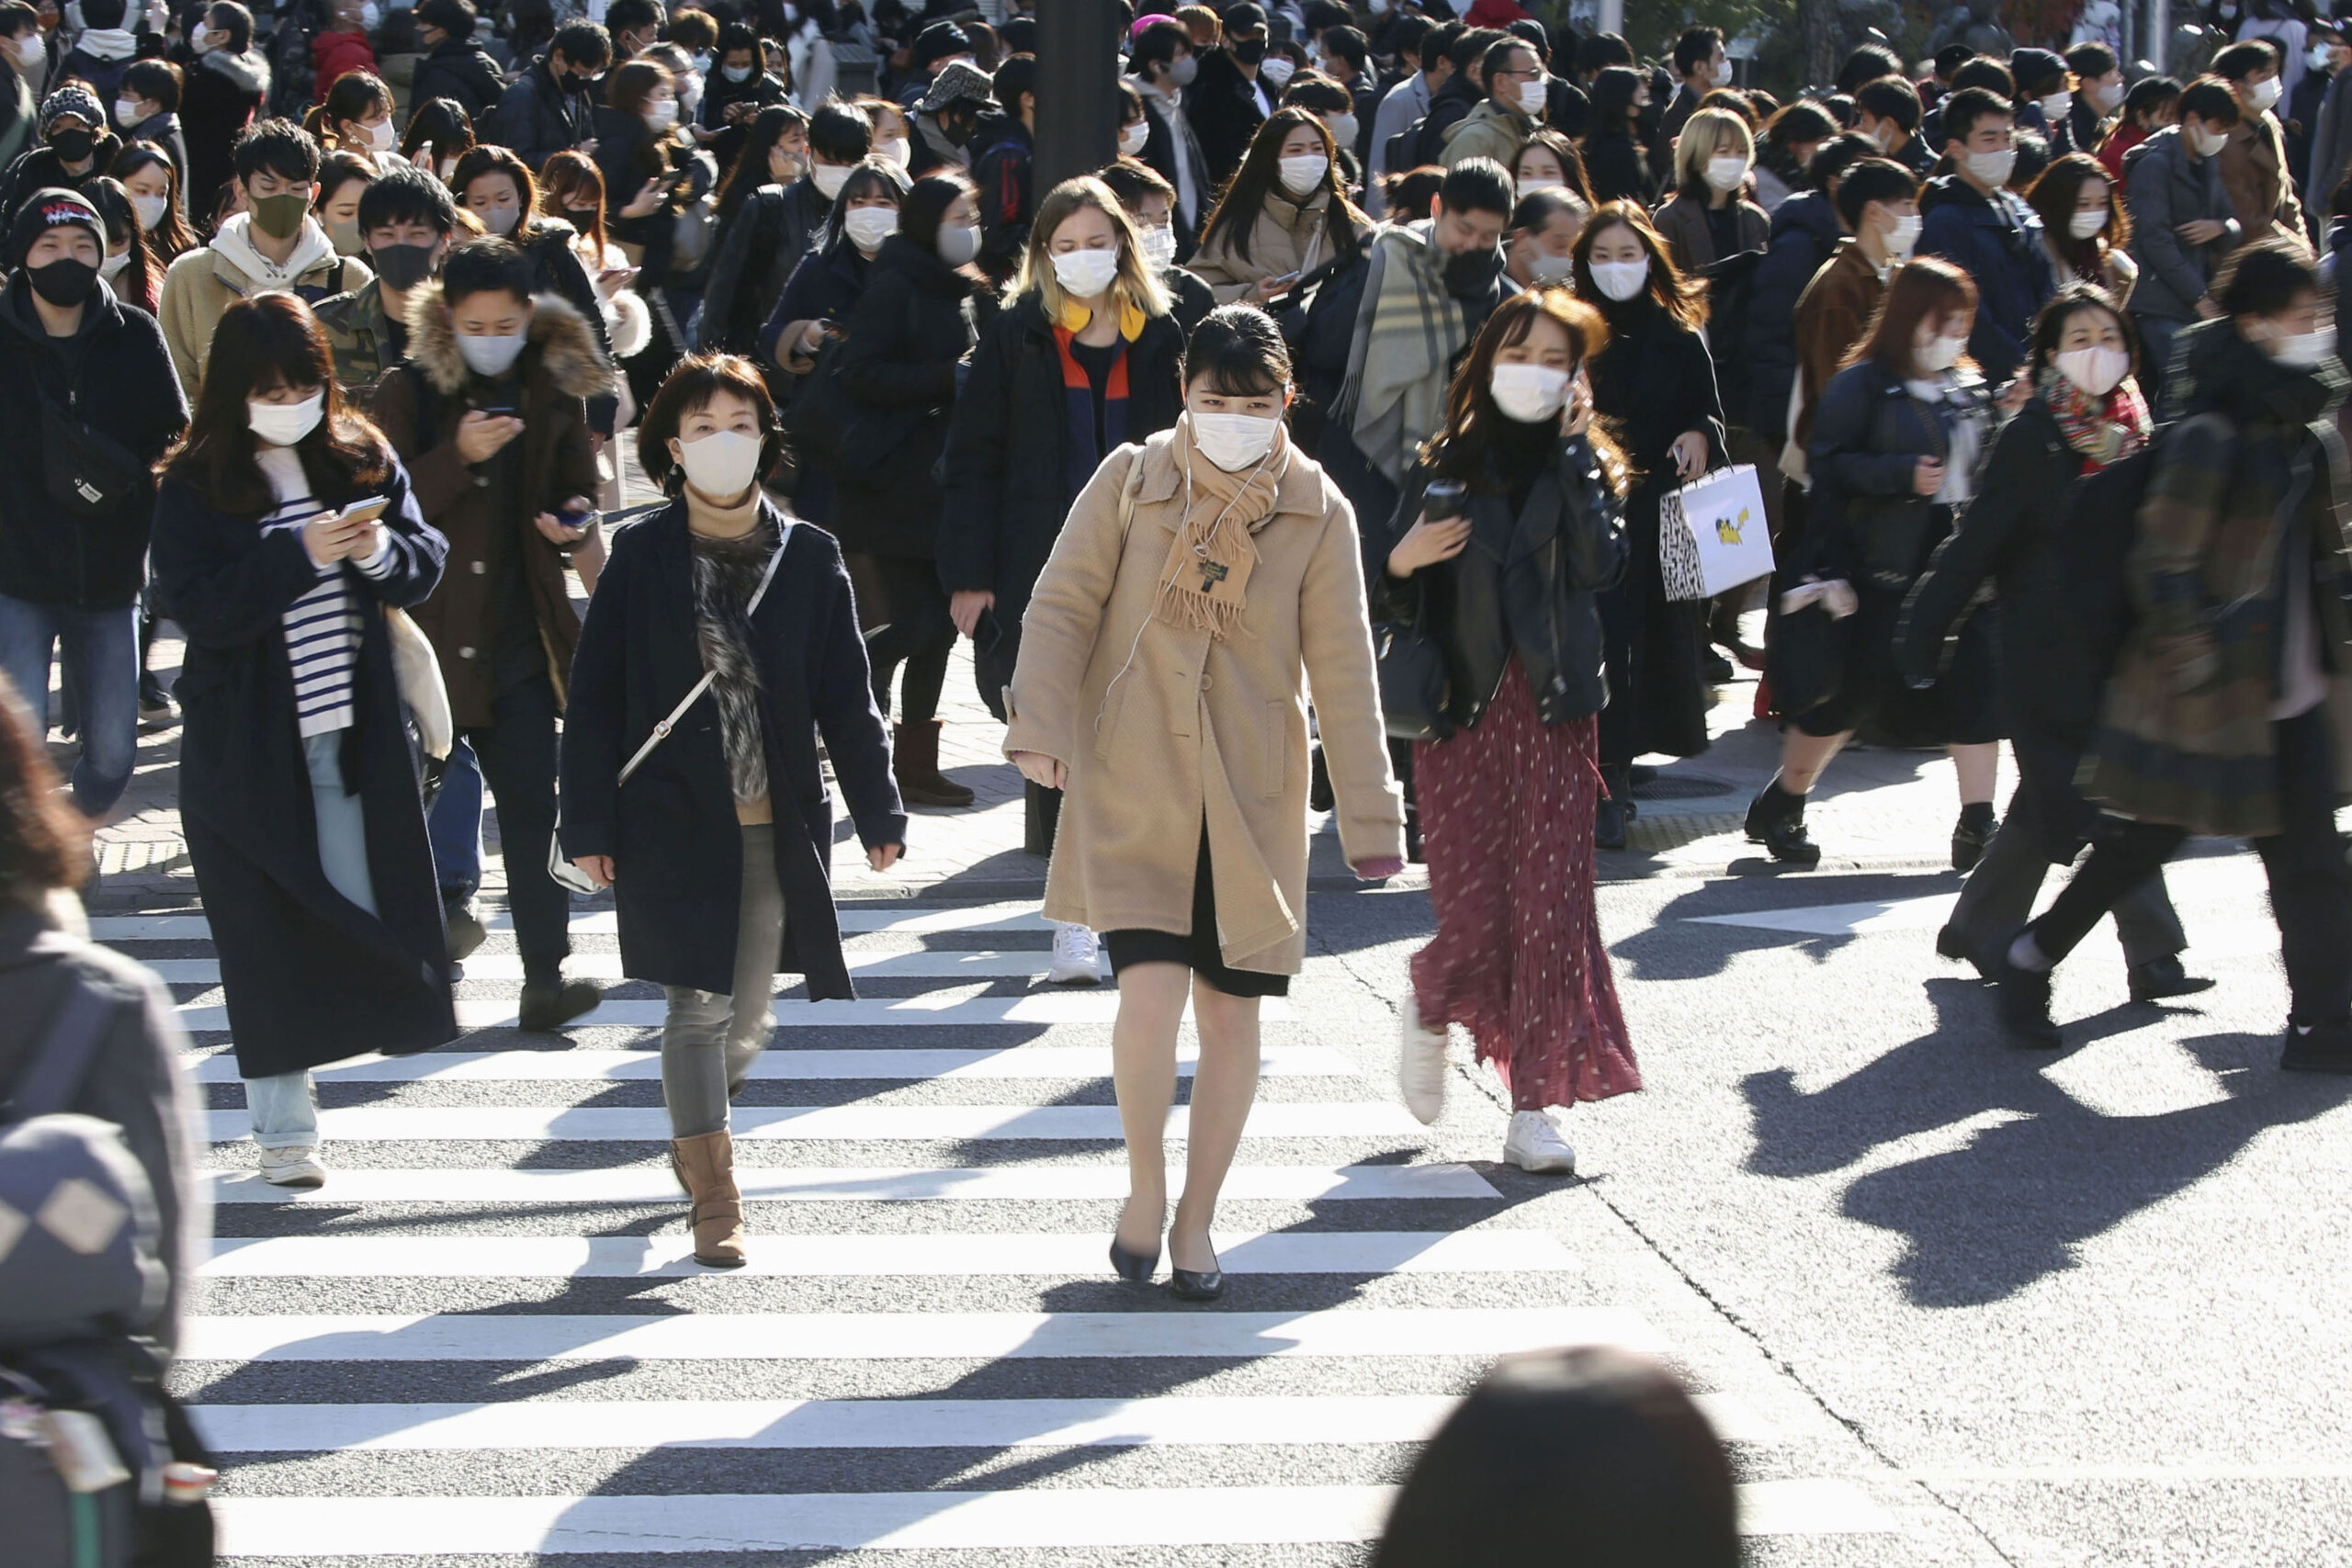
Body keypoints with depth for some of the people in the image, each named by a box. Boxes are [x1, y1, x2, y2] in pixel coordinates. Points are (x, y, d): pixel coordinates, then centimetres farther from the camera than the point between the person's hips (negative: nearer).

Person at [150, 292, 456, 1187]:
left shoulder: (362, 459, 4)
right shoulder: (193, 492, -7)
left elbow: (426, 563, 3)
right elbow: (201, 610, -16)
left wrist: (382, 551, -18)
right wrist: (301, 553, -24)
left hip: (357, 737, 3)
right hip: (247, 746, -3)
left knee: (359, 906, 5)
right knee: (267, 936, 1)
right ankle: (281, 1127, 9)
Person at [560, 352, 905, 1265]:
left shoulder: (807, 558, 4)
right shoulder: (640, 558, -1)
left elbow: (846, 698, 7)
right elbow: (594, 699, 1)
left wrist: (877, 813, 4)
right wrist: (589, 825, -3)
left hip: (779, 822, 2)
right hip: (673, 816, -2)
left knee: (749, 1014, 9)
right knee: (696, 1005, -4)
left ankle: (694, 1129, 39)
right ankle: (714, 1199, 5)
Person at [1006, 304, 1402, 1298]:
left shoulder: (1317, 512, 0)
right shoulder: (1131, 480, -1)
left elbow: (1343, 672, 2)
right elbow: (1062, 608, 1)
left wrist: (1370, 817, 0)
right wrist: (1038, 726, -13)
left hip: (1252, 801, 1)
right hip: (1133, 792, -1)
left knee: (1231, 1014, 4)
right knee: (1151, 994, -15)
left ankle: (1196, 1220, 22)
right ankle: (1144, 1186, 9)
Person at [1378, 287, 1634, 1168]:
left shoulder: (1585, 466, 6)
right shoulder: (1446, 467, 5)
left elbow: (1601, 566, -13)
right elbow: (1394, 605, 5)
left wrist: (1571, 451, -11)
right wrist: (1404, 561, -17)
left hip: (1556, 711, 1)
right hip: (1463, 711, -1)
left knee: (1552, 905, -4)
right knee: (1473, 910, -4)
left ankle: (1534, 1108, 2)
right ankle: (1430, 1012, 31)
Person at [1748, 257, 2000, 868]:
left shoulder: (1970, 388, 13)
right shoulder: (1864, 385, -7)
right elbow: (1828, 463, -14)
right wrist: (1903, 475, -20)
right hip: (1883, 567, -6)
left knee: (1975, 687, -4)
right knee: (1851, 690, 0)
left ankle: (1977, 827, 0)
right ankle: (1778, 810, 17)